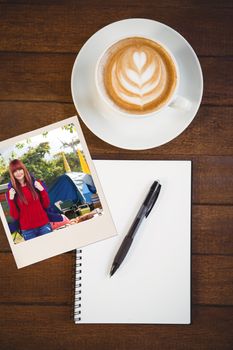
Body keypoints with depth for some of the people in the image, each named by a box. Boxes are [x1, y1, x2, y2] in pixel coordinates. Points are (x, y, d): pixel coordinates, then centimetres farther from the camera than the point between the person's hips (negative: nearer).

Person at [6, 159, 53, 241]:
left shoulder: (36, 183, 2)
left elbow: (46, 205, 4)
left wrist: (42, 190, -9)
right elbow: (15, 216, -3)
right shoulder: (11, 191, -1)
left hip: (44, 225, 1)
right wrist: (11, 199, -14)